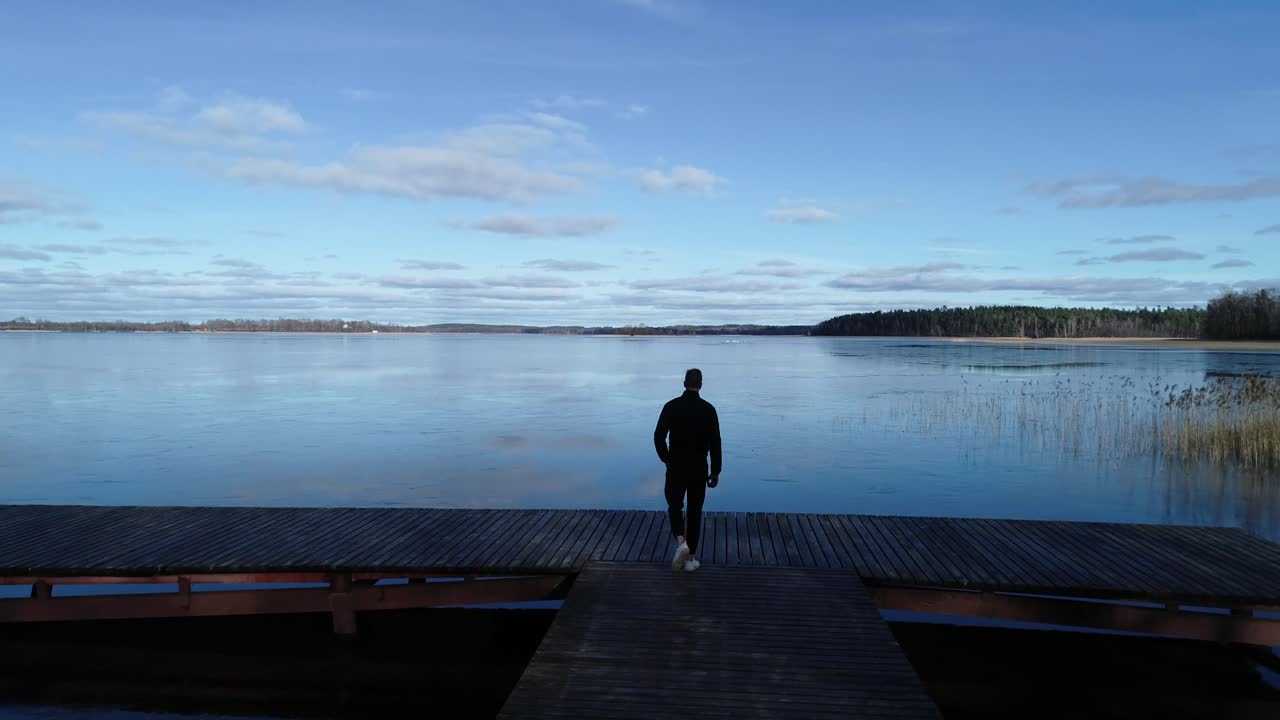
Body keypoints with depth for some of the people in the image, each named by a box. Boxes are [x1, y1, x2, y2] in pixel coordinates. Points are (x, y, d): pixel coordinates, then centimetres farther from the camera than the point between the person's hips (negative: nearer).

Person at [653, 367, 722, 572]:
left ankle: (681, 543, -11)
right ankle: (690, 559, 15)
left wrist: (667, 459, 5)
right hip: (699, 470, 0)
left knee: (674, 507, 15)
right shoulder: (708, 409, -6)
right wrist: (715, 471, 3)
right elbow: (715, 443, -7)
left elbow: (658, 436, -12)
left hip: (676, 468, 0)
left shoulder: (671, 406, -6)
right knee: (695, 512, 13)